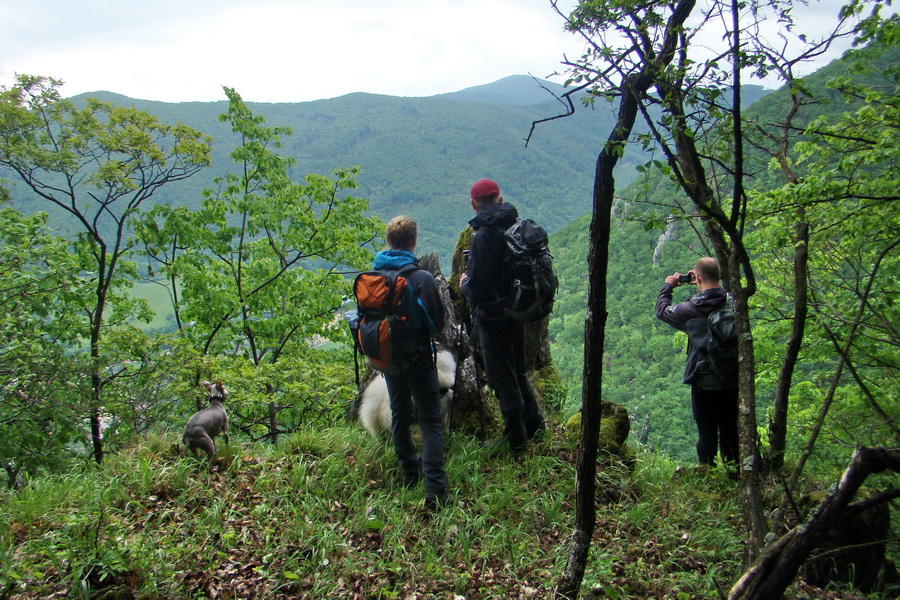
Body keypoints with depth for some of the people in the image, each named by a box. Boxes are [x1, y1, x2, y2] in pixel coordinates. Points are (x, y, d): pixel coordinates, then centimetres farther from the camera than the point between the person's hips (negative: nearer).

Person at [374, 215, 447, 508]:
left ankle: (410, 473, 31)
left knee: (399, 415, 20)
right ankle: (434, 488, -9)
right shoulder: (422, 277, -17)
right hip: (417, 356, -5)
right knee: (431, 422, -1)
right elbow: (438, 322, -11)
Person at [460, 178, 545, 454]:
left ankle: (515, 440, 17)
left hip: (493, 317, -7)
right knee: (518, 372, 24)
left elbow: (476, 288, -23)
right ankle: (534, 423, 37)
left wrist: (464, 284, 0)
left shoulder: (483, 237, -22)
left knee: (503, 379, 5)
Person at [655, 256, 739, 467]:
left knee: (707, 434, 6)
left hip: (704, 382, -4)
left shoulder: (692, 308, -14)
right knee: (730, 433, 17)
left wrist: (668, 286, 19)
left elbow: (662, 310, 4)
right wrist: (703, 286, 21)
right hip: (732, 381, 4)